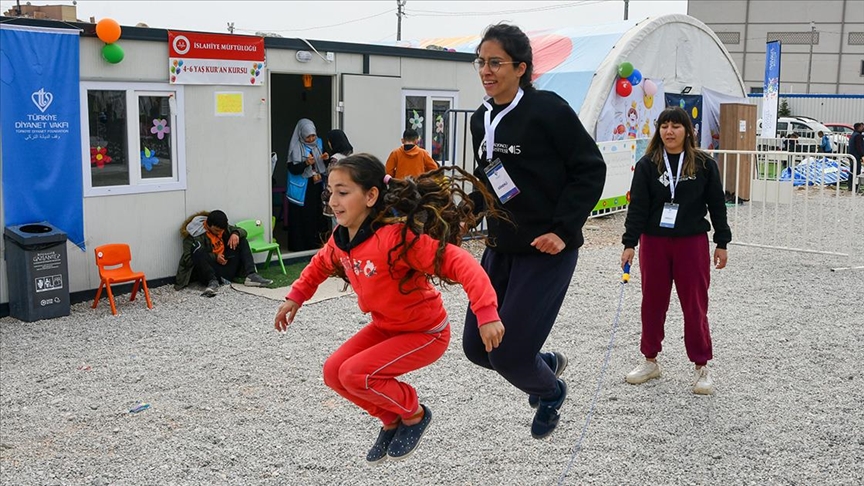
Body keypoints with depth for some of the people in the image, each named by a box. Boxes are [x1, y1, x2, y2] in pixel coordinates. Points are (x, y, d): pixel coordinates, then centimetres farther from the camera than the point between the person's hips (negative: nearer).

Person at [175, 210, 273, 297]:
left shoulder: (223, 228, 8)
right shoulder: (194, 234, -9)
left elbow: (243, 231, 16)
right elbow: (188, 259, -16)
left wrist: (235, 234, -9)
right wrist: (214, 257, -21)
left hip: (227, 270, 6)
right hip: (208, 273, -6)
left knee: (241, 240, 2)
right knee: (196, 247, -28)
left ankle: (250, 276, -17)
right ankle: (212, 282, -39)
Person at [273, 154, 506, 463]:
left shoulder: (398, 236, -32)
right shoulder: (340, 239, -7)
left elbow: (460, 263, -38)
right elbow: (321, 264, 18)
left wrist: (486, 314, -46)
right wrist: (295, 296, 12)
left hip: (426, 332, -8)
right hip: (385, 327, 8)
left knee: (355, 374, -20)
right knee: (333, 372, 0)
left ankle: (414, 414, 7)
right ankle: (391, 420, 21)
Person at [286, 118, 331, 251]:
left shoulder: (319, 143, 8)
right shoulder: (295, 147, -6)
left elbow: (325, 166, 15)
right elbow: (292, 169, -11)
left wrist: (326, 159, -7)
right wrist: (306, 163, -26)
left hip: (318, 186, 4)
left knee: (318, 213, 2)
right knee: (303, 216, -4)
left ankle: (318, 242, 10)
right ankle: (301, 245, 2)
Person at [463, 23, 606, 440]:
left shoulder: (547, 109, -14)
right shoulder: (481, 120, 8)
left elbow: (591, 170, -12)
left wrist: (564, 230, -18)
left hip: (546, 251, -7)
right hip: (501, 249, 7)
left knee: (508, 354, -8)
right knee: (476, 346, 9)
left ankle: (550, 392, 28)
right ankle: (546, 363, 40)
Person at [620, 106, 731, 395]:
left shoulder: (704, 164, -1)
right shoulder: (647, 165, -1)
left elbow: (717, 205, 3)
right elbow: (637, 207, -4)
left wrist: (721, 243, 2)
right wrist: (629, 243, -11)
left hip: (692, 242, -1)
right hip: (654, 243, 1)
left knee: (695, 306, 3)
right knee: (652, 303, 10)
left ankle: (701, 368, 16)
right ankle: (650, 361, 25)